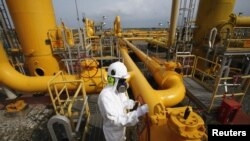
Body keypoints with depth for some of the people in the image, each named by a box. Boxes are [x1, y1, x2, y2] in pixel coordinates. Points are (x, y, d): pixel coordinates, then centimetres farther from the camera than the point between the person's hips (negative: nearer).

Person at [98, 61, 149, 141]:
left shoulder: (118, 89, -11)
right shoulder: (105, 96, -38)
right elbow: (116, 120, -41)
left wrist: (133, 103, -14)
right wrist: (138, 113, -46)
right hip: (113, 131, -7)